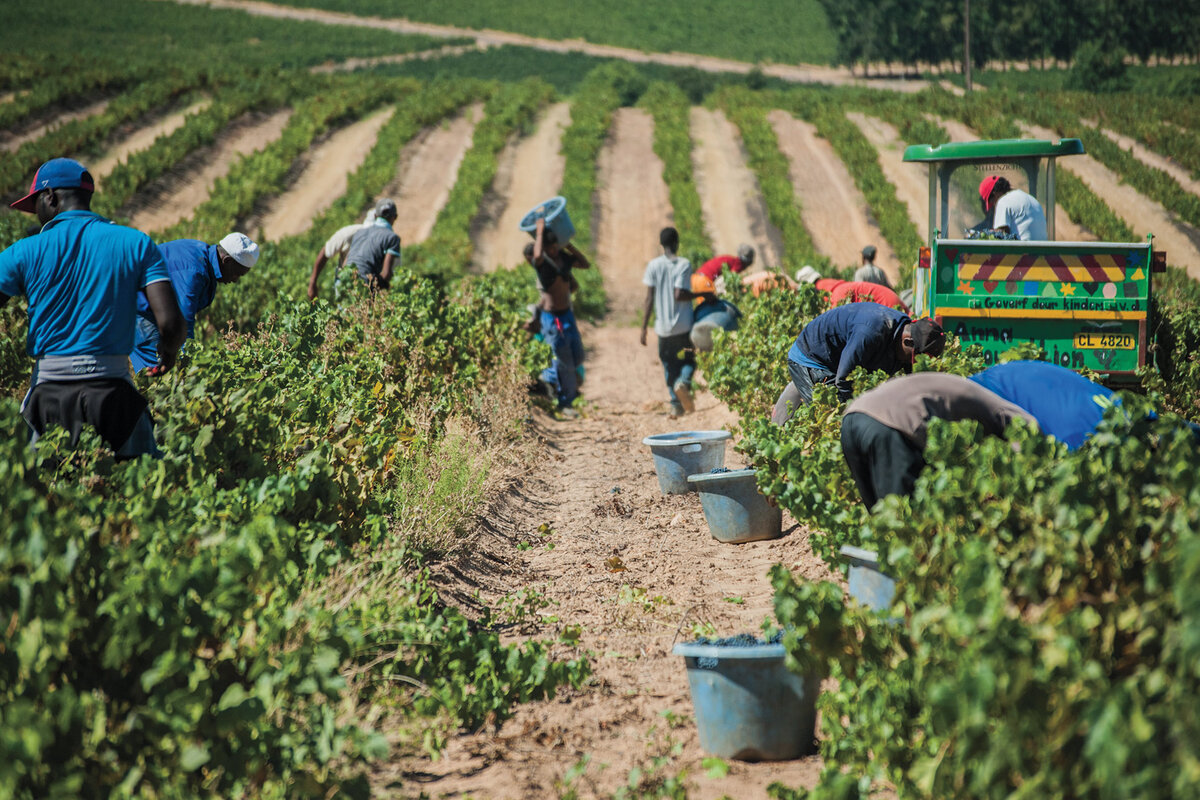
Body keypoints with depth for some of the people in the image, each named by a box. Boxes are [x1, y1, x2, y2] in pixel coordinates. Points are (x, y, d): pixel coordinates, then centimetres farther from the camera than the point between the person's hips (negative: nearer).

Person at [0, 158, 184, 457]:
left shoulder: (25, 252, 3)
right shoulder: (136, 244, 4)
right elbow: (170, 323, -4)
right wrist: (168, 354, 17)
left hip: (47, 395, 0)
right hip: (114, 393, 0)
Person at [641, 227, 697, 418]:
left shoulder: (653, 265, 1)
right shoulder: (684, 264, -7)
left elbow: (649, 298, -2)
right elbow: (679, 294, -17)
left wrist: (644, 327, 2)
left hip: (663, 327, 2)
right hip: (683, 325, -2)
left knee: (669, 365, 13)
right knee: (689, 360, 13)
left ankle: (676, 405, 7)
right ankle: (683, 382, -18)